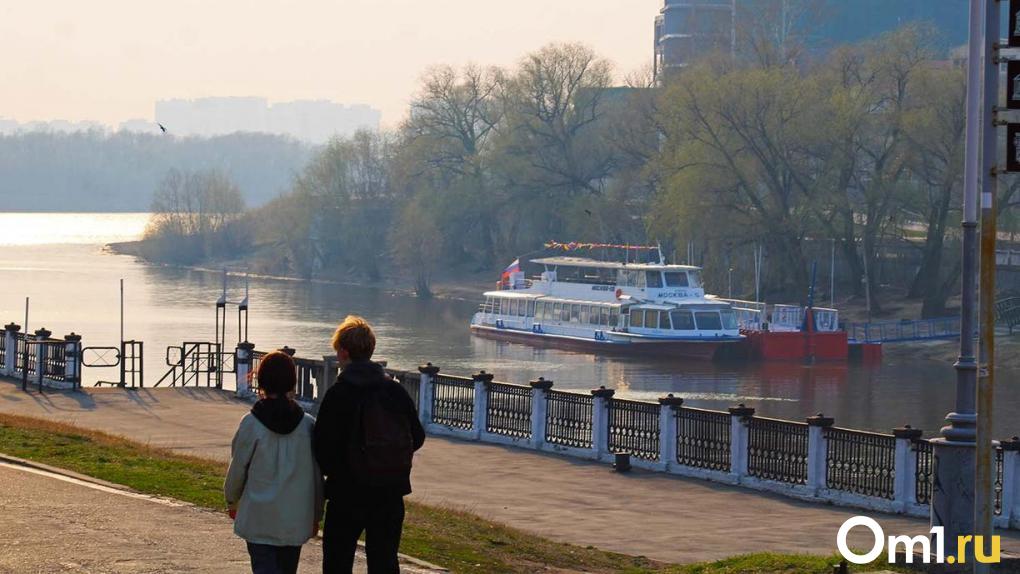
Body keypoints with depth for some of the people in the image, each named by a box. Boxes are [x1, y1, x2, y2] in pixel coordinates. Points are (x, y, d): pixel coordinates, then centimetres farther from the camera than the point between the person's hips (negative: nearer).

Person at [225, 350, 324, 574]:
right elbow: (317, 475, 3)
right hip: (296, 517, 3)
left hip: (259, 518, -3)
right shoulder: (308, 424, -3)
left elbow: (237, 469, -2)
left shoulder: (252, 424, -10)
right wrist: (316, 515, 15)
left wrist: (232, 501, 18)